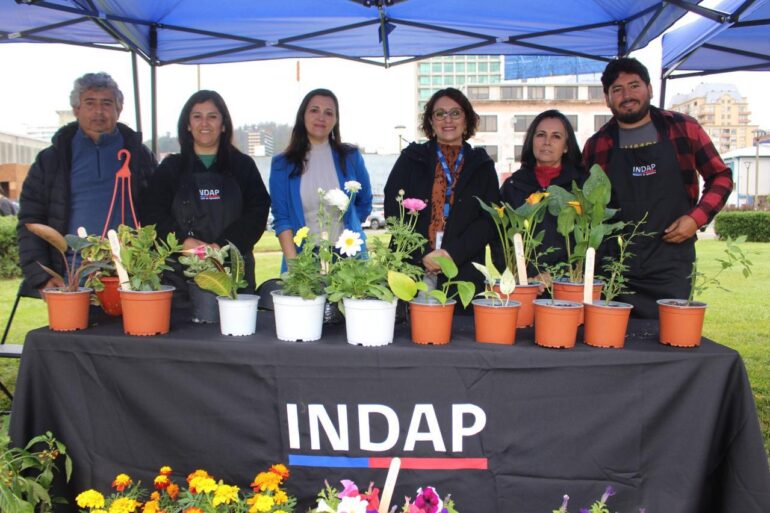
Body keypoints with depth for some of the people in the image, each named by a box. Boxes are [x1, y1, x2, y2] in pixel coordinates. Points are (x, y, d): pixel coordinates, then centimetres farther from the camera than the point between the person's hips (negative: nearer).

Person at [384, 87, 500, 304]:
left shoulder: (482, 166, 12)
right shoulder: (411, 158, 10)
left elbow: (490, 221, 3)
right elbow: (393, 211, 2)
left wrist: (452, 253, -12)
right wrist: (421, 254, -10)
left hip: (465, 273, 1)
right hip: (411, 270, 0)